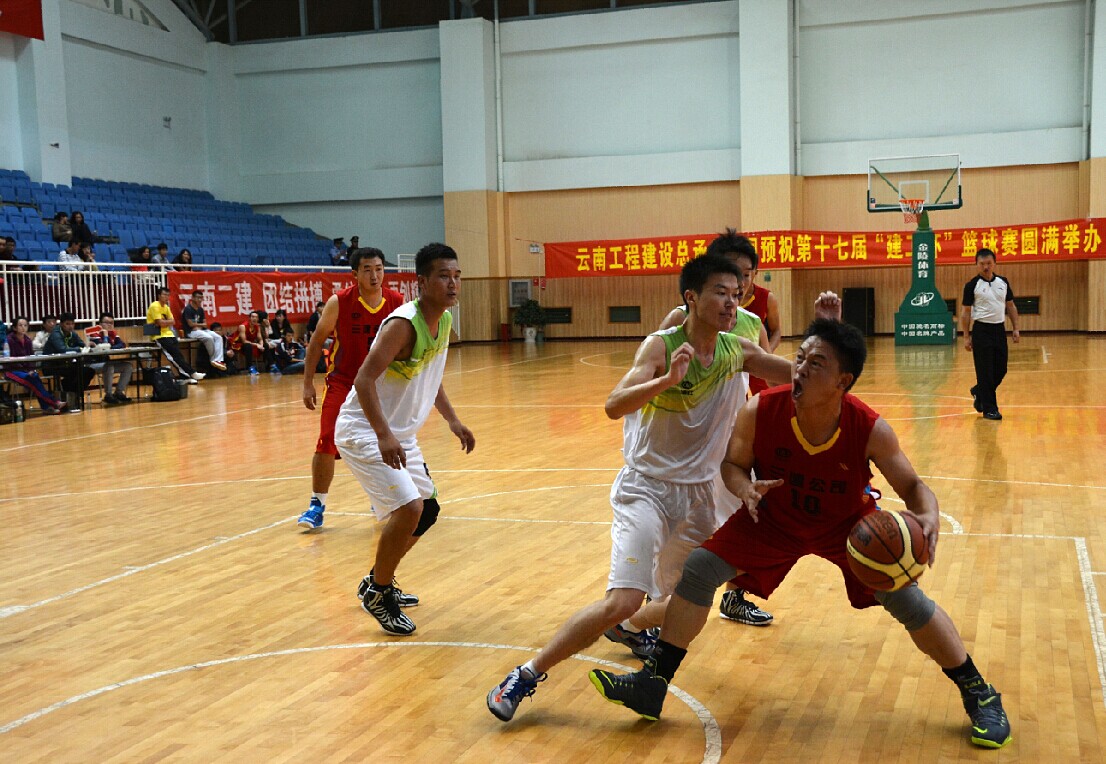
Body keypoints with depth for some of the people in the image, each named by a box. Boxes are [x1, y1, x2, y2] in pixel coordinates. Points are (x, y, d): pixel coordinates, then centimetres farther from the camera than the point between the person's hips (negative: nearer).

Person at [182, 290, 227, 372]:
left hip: (201, 330, 8)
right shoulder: (188, 309, -9)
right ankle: (213, 359, -16)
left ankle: (218, 360, -26)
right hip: (191, 332, -8)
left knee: (218, 338, -12)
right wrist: (201, 324, 0)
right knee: (209, 338, -32)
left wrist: (198, 326, -11)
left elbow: (205, 324, 11)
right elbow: (190, 324, -14)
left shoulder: (200, 309, 14)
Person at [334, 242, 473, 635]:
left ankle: (379, 581, 32)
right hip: (365, 431, -9)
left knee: (427, 510, 15)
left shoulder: (444, 321, 3)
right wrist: (384, 436, -37)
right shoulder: (403, 323, -24)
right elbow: (364, 380, -29)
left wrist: (453, 421, 13)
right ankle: (376, 592, 0)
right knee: (409, 507, -21)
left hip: (400, 434, 9)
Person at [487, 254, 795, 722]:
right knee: (623, 600, -21)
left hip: (698, 493, 6)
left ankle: (630, 628, 49)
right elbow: (614, 406, -29)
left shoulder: (739, 352, -1)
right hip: (646, 487, -6)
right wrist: (667, 379, -44)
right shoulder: (661, 346, -16)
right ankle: (526, 676, -7)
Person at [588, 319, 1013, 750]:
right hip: (774, 519, 2)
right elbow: (733, 464, -10)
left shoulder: (870, 430, -31)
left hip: (848, 524, -1)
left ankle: (979, 695, 13)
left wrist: (928, 515, -40)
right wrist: (745, 488, -34)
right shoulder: (760, 411, -29)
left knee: (907, 599, -13)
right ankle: (652, 686, 2)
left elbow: (911, 485, -17)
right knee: (698, 569, -11)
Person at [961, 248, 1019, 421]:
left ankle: (978, 392, 32)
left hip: (999, 329, 5)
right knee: (985, 371, -4)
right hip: (982, 330, -5)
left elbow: (1010, 306, 15)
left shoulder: (1003, 282, 8)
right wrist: (966, 337, -7)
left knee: (1001, 369, 8)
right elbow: (965, 312, -4)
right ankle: (989, 408, 3)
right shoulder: (972, 286, -5)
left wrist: (1015, 328, 7)